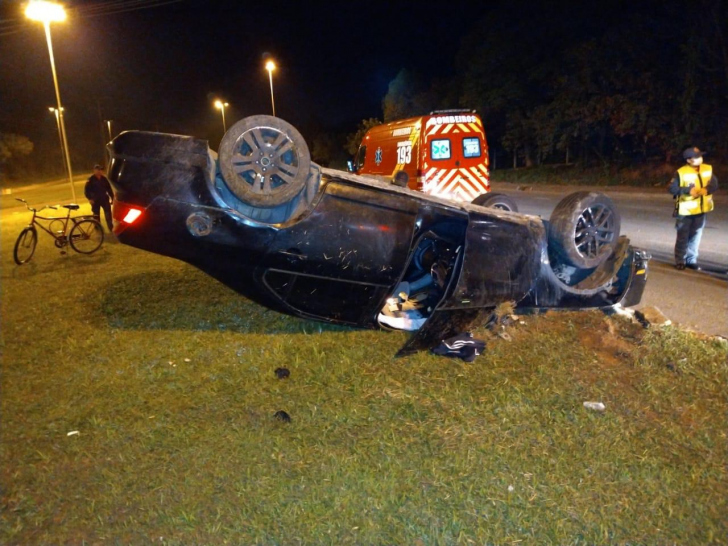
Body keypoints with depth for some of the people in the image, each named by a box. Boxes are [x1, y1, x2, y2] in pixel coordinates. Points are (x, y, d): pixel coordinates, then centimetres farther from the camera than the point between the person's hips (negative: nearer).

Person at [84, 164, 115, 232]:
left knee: (108, 214, 2)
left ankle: (111, 228, 11)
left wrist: (112, 198, 8)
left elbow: (109, 189, 12)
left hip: (104, 199, 3)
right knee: (96, 216, 5)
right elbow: (86, 190, -7)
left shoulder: (104, 179, 5)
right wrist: (90, 199, -18)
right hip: (95, 201, -3)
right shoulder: (91, 180, -6)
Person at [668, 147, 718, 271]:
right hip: (685, 210, -4)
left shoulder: (708, 169, 2)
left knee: (696, 235, 10)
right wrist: (688, 190, -24)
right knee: (683, 236, 3)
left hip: (701, 210, 4)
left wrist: (706, 189, -23)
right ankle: (680, 261, 14)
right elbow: (672, 189, -14)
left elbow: (714, 184, -4)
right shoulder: (681, 172, -12)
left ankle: (691, 260, 20)